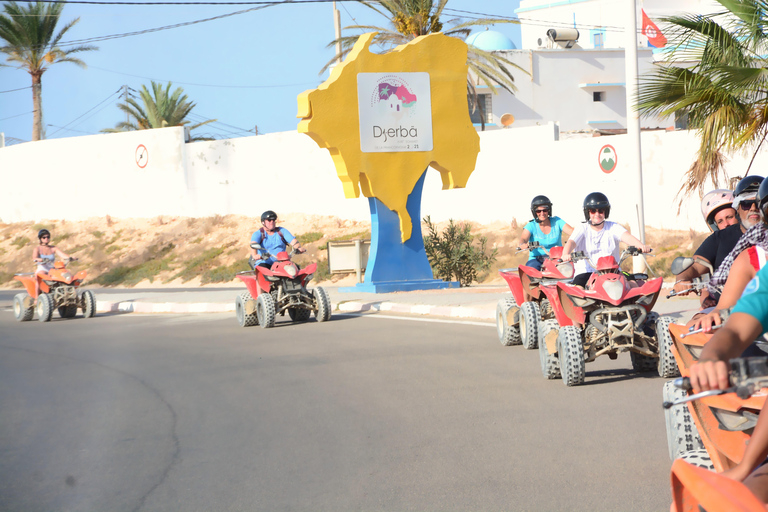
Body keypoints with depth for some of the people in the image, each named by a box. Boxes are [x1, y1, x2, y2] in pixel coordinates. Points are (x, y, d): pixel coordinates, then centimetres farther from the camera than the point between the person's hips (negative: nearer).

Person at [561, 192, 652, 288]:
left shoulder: (613, 228, 10)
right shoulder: (582, 229, 8)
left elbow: (627, 237, -9)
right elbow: (571, 242, -11)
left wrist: (641, 246, -32)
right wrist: (565, 255, -36)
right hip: (586, 272, -1)